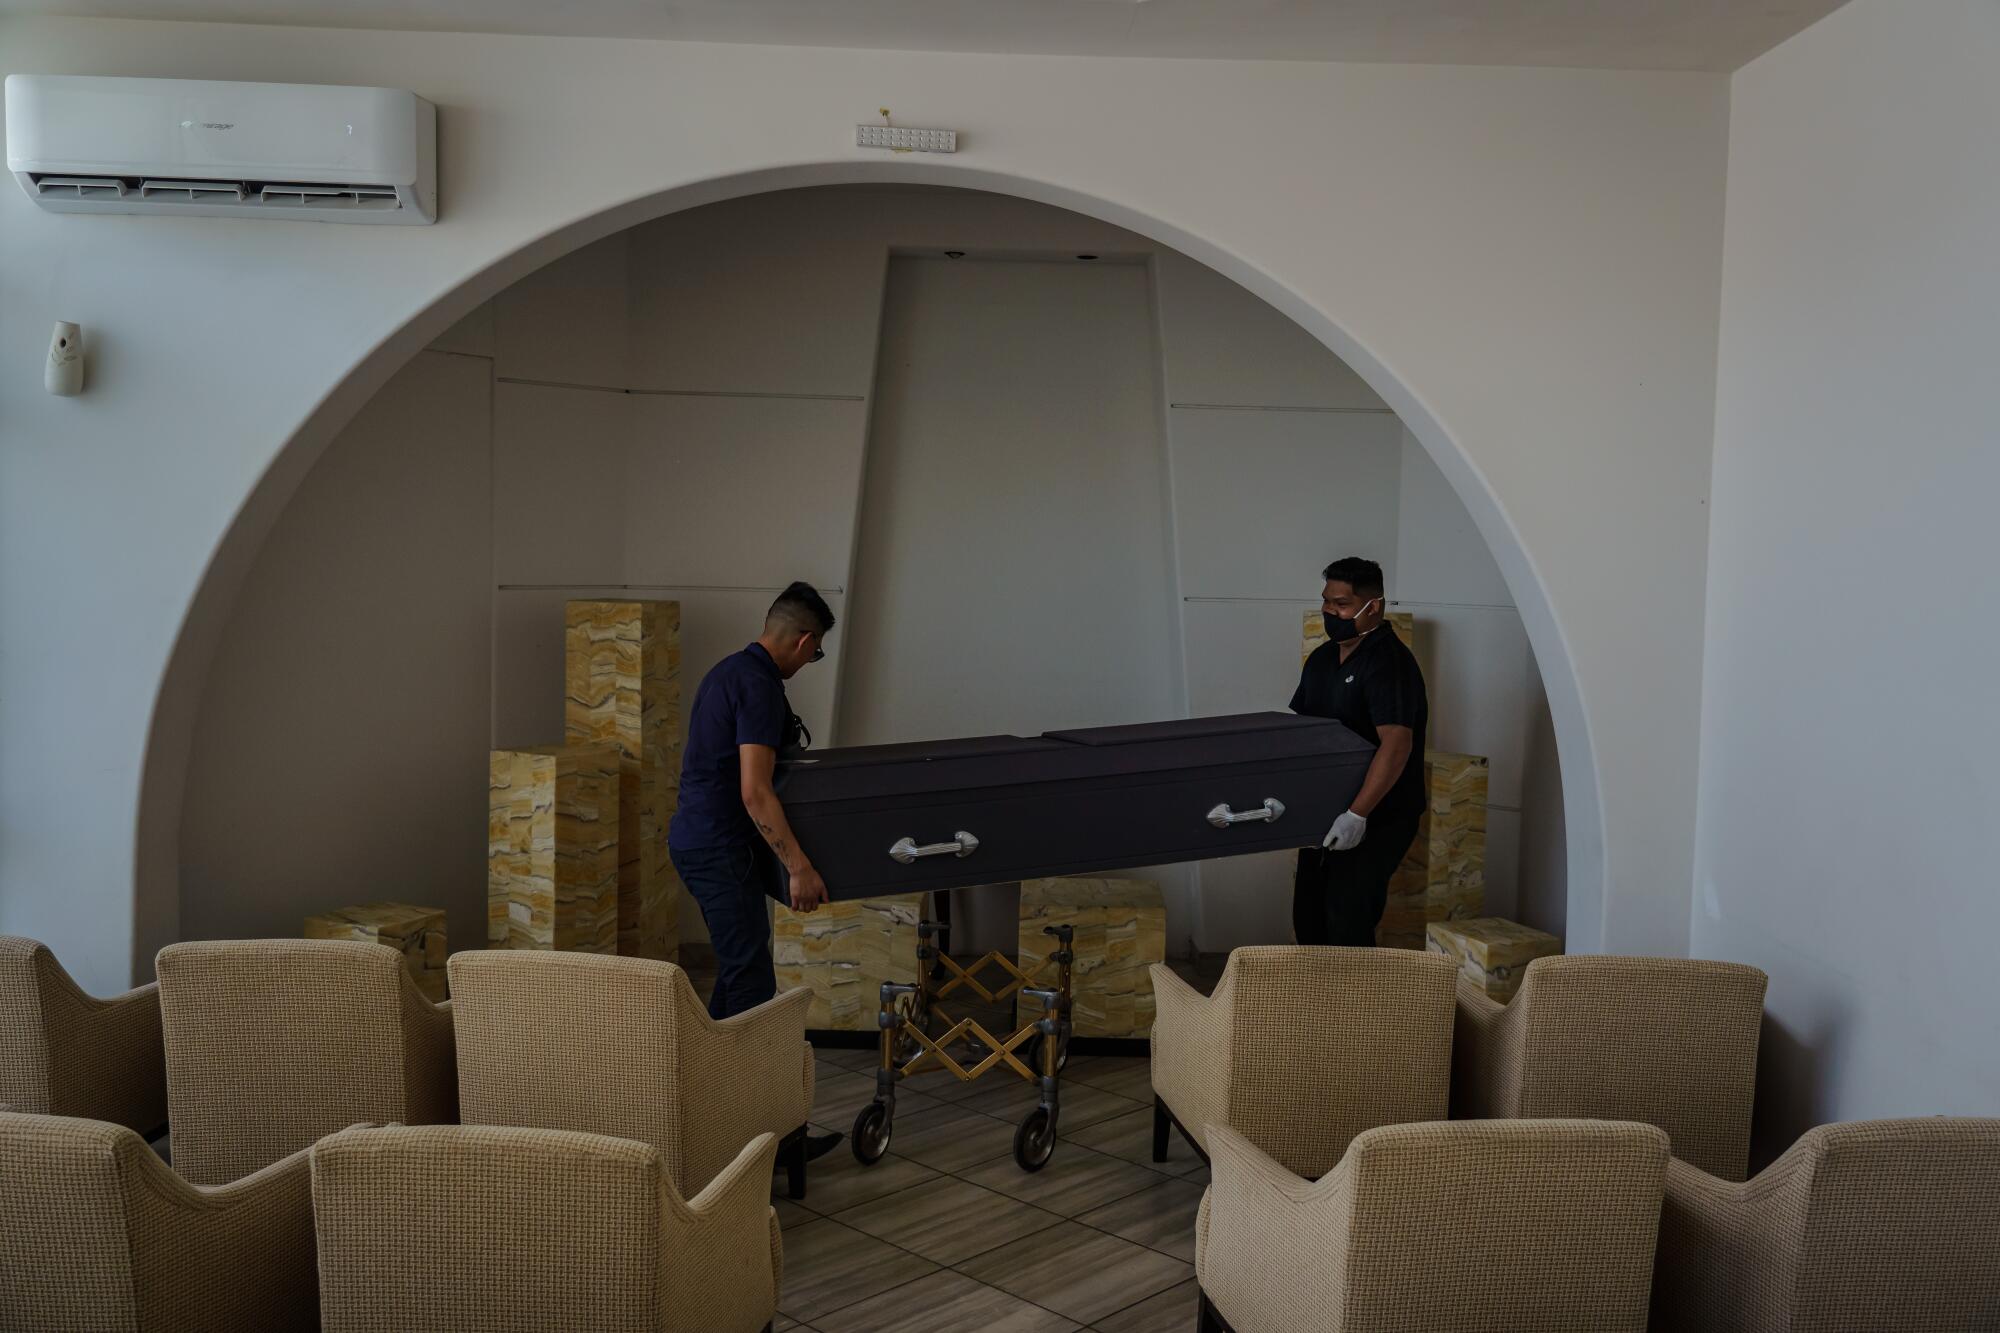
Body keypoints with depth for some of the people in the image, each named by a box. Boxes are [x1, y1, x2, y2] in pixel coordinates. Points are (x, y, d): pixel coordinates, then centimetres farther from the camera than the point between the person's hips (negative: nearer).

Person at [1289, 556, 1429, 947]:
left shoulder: (1389, 662, -18)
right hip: (1324, 814, 9)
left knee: (1346, 922, -10)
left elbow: (1396, 744, -29)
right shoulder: (1322, 658, 10)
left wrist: (1357, 814, -34)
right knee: (1308, 917, 13)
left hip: (1379, 819, -9)